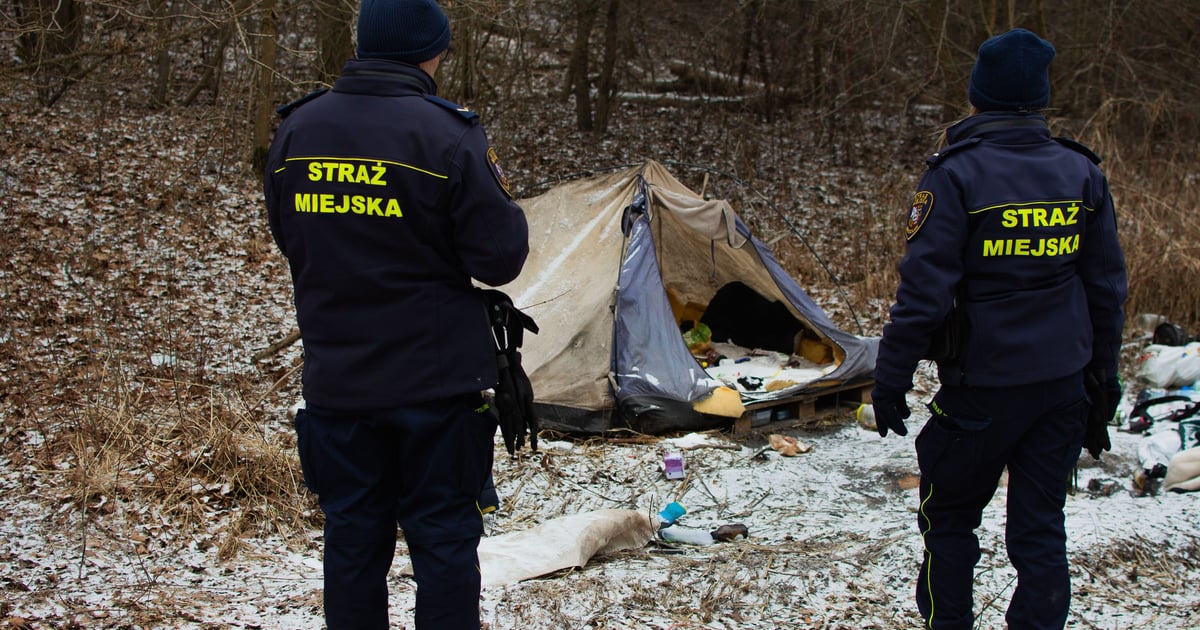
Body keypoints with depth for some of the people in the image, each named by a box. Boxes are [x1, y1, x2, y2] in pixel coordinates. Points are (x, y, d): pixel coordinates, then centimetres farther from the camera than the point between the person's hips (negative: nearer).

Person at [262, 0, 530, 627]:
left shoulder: (295, 131, 0)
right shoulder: (447, 136, -16)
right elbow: (499, 259, -13)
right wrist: (502, 199, 5)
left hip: (334, 381, 4)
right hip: (437, 381, -4)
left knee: (352, 534, 14)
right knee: (442, 534, 8)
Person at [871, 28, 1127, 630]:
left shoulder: (956, 175, -13)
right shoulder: (1083, 173, 3)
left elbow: (924, 290, -15)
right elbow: (1107, 288, 9)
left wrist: (890, 379, -6)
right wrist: (1103, 379, 19)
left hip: (984, 385, -4)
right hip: (1064, 384, 4)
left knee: (948, 516, 14)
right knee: (1041, 527, 12)